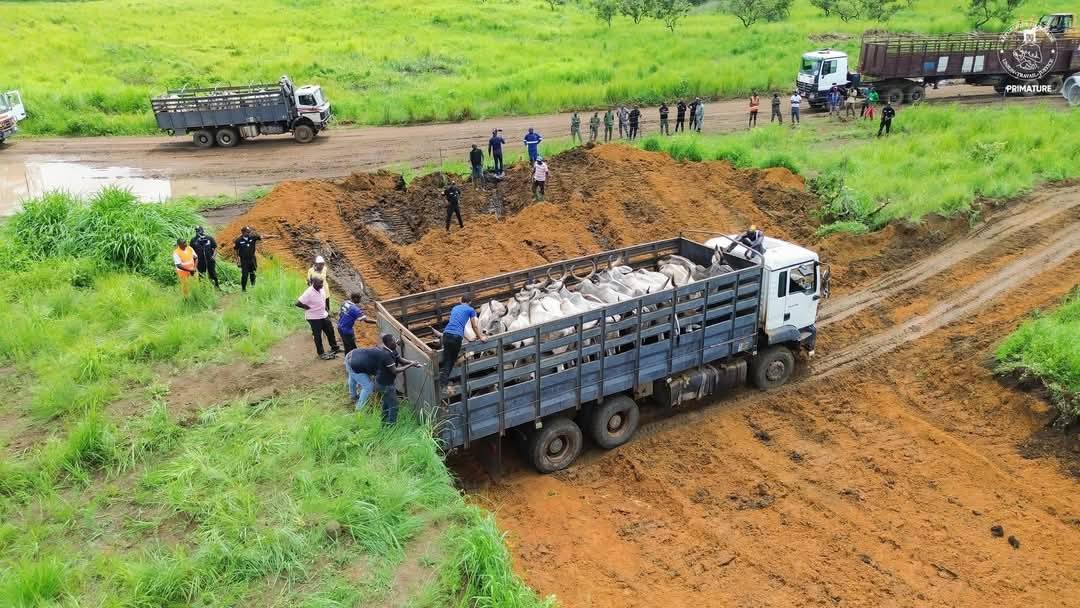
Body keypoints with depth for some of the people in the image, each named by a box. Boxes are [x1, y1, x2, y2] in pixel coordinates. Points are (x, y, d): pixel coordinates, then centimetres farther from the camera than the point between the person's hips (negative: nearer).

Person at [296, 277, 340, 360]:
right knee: (318, 336, 7)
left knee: (330, 331, 18)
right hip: (314, 318, -8)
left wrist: (326, 310, 13)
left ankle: (335, 348, 37)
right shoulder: (308, 293, -27)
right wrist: (309, 308, -19)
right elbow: (298, 303, -28)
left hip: (324, 315, 8)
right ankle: (321, 353, 23)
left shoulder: (321, 289, -2)